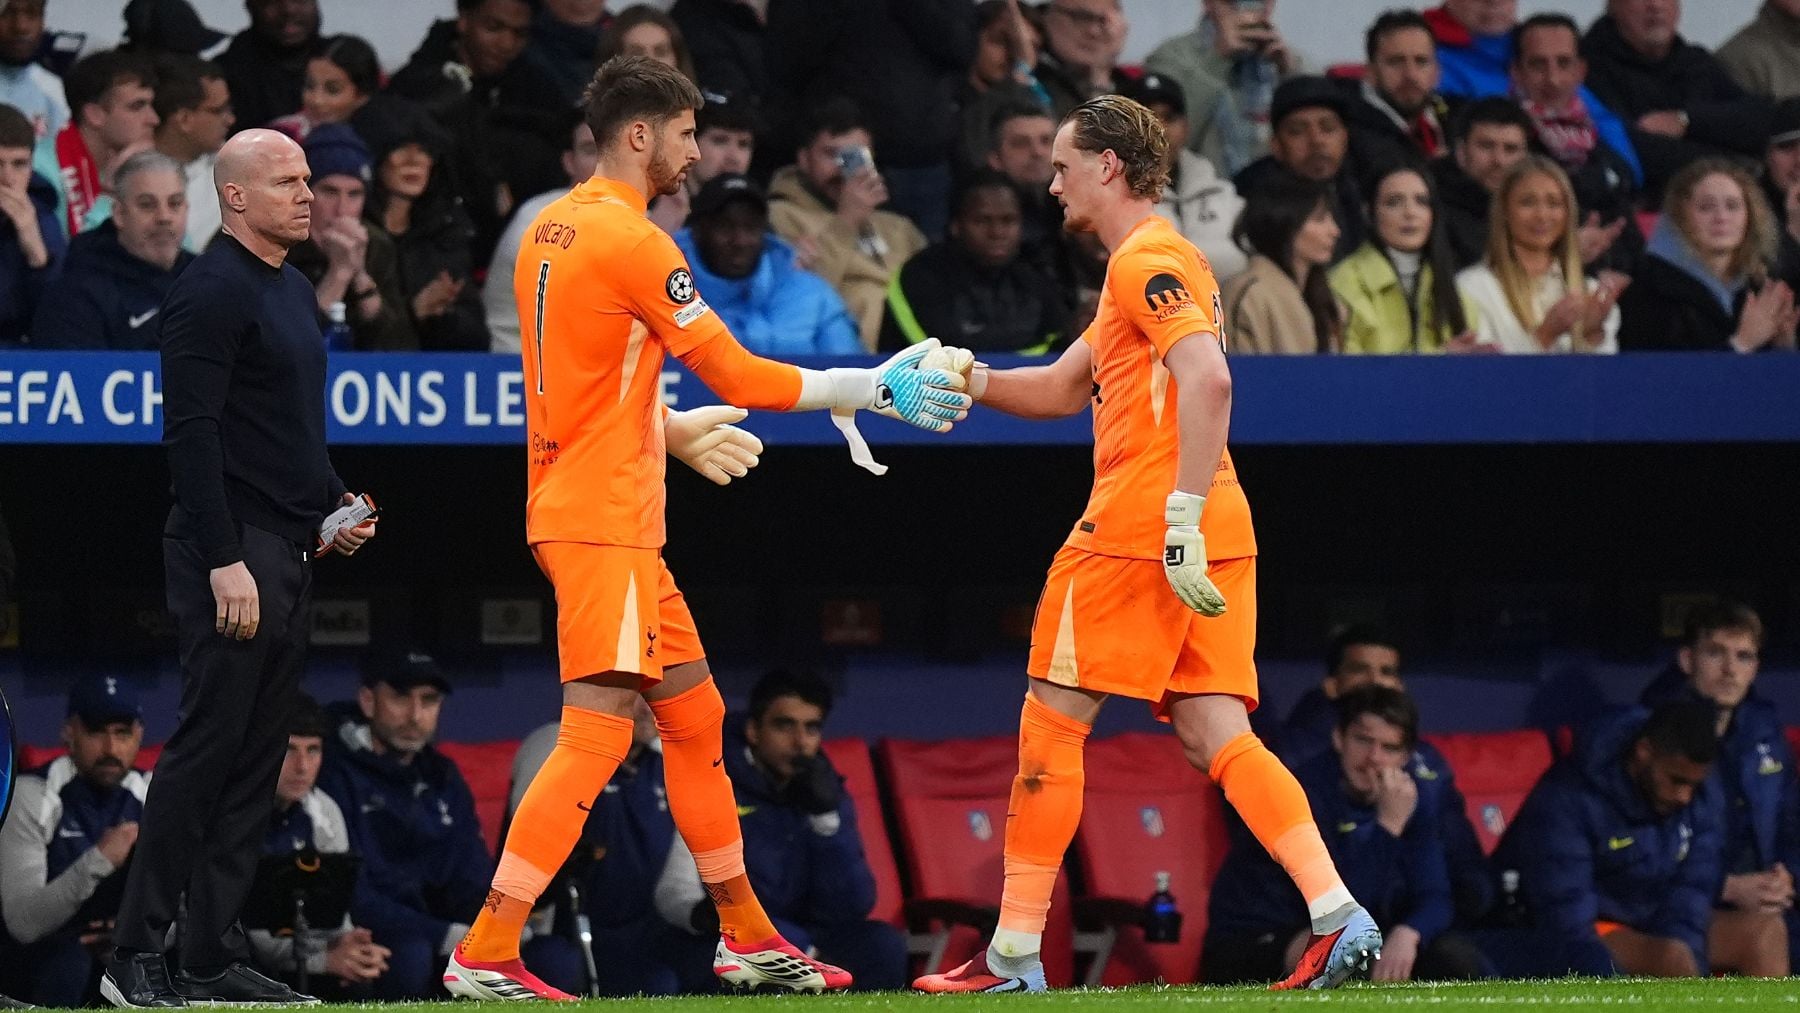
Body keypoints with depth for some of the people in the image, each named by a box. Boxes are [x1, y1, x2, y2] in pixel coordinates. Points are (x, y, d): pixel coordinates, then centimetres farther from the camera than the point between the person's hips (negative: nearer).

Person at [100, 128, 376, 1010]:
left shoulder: (292, 290, 19)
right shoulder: (211, 292, -11)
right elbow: (191, 433, -18)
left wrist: (333, 506, 14)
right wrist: (225, 561, -22)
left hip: (289, 552, 10)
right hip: (232, 549, -10)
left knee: (256, 757, 8)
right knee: (208, 746, -11)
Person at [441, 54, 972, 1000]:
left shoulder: (551, 232, 13)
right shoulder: (630, 241, -15)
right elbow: (739, 375, -12)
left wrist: (676, 432, 32)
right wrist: (872, 387, -4)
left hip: (609, 517, 10)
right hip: (602, 522, -10)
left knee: (695, 716, 16)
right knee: (597, 735, -12)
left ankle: (748, 939, 24)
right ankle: (485, 955, -16)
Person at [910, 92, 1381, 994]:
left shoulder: (1146, 261, -9)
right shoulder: (1149, 262, 23)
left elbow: (1207, 380, -23)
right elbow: (1060, 390, 30)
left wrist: (1182, 517, -27)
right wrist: (968, 379, 15)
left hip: (1139, 527, -9)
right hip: (1214, 537, 9)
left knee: (1051, 721, 0)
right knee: (1216, 735, 2)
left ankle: (1014, 953, 4)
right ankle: (1338, 917, -13)